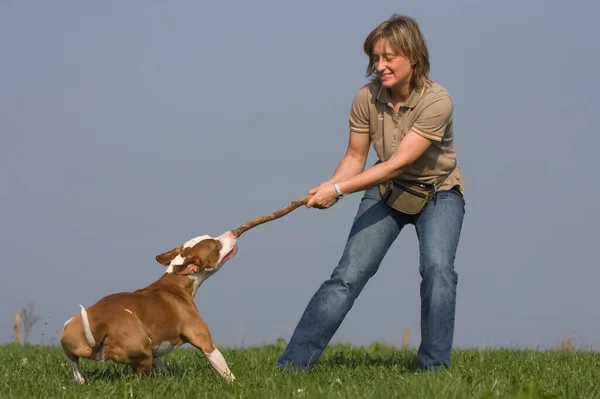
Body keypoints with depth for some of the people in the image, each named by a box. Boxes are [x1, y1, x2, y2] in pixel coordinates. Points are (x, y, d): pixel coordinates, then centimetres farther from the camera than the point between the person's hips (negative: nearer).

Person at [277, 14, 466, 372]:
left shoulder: (437, 101, -28)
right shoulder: (367, 99, -15)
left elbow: (397, 164, -32)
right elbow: (356, 157, -6)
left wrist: (339, 189, -35)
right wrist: (329, 187, -26)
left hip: (437, 194, -3)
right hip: (386, 193, 3)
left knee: (437, 268, -25)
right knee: (349, 275, -5)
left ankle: (434, 368, -15)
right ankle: (291, 364, -5)